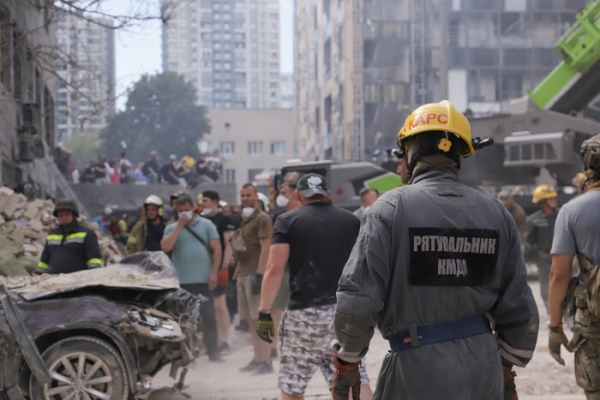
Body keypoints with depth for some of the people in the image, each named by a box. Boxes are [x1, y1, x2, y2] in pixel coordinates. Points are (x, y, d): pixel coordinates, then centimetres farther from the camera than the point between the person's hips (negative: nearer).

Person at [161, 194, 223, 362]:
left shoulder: (206, 225, 7)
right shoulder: (172, 228, 9)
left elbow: (217, 249, 4)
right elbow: (165, 247, -9)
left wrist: (214, 273, -5)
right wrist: (179, 226, -9)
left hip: (203, 279, 0)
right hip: (181, 281, 1)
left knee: (209, 317, 2)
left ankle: (213, 352, 10)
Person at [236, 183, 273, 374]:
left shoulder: (262, 218, -8)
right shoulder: (243, 219, 19)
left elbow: (265, 248, -14)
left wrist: (259, 274, -20)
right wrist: (237, 271, 16)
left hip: (255, 274, -9)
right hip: (243, 274, 9)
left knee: (260, 319, -9)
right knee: (251, 321, 11)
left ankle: (266, 361, -7)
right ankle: (257, 359, 17)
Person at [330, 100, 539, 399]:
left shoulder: (391, 208, -8)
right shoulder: (496, 213, 5)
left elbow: (358, 298, -13)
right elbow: (519, 309, 8)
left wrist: (346, 363, 1)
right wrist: (506, 370, 21)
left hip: (418, 368, -4)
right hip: (483, 372, 5)